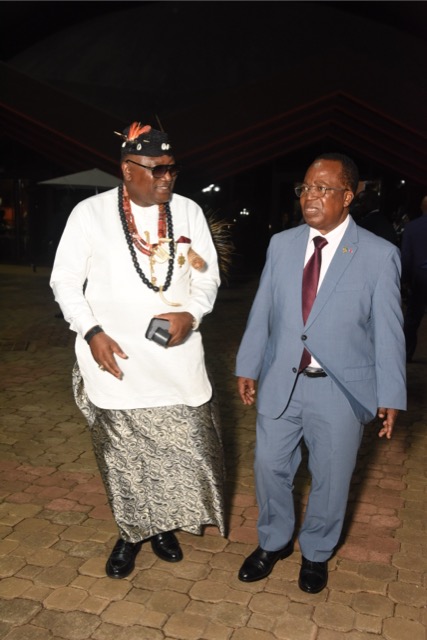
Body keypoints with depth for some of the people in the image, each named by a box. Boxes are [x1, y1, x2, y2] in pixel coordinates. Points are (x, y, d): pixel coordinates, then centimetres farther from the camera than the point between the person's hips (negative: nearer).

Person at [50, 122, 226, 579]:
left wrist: (191, 313, -11)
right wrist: (92, 332, -11)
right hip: (115, 358, -1)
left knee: (185, 448, 7)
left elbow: (207, 273, 8)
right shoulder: (90, 213, -3)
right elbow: (65, 280, 1)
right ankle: (130, 532, 36)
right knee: (123, 455, 11)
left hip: (176, 357, 2)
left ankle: (165, 526, 34)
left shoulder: (189, 212, 3)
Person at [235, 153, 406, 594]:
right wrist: (247, 367, 6)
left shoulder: (379, 255, -9)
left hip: (340, 390, -3)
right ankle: (273, 542, 42)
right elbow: (262, 312, 6)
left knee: (330, 477, 13)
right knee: (269, 466, 15)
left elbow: (388, 331, -7)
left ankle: (316, 553, 41)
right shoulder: (281, 244, 1)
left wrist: (390, 397, -6)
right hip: (280, 382, 3)